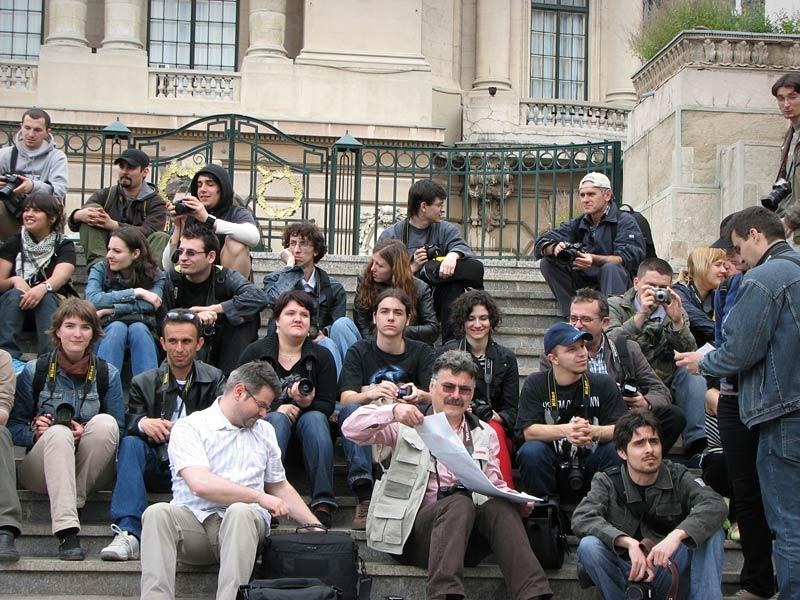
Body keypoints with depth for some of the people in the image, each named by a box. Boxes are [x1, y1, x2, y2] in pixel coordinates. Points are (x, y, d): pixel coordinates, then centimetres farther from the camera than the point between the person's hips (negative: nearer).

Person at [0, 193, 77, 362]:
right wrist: (14, 281, -21)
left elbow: (60, 277, -15)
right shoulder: (14, 243, 11)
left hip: (53, 304, -1)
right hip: (16, 307, 1)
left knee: (46, 298, -33)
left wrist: (43, 288, -39)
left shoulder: (64, 246, 6)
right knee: (14, 295, -31)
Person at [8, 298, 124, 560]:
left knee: (105, 422, -27)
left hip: (92, 470, 1)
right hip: (41, 468, -1)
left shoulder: (108, 374, 5)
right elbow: (14, 426, 3)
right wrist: (35, 433, -19)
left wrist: (87, 433, -18)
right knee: (58, 433, -35)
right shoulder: (34, 371, 2)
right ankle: (66, 532, -47)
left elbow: (117, 430, 2)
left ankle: (75, 499, -24)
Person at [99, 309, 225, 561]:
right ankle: (128, 533, -39)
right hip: (156, 467, 1)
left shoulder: (215, 380, 11)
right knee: (130, 443, -27)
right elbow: (128, 422, 0)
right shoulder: (144, 382, 13)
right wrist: (143, 423, -25)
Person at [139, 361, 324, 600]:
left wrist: (316, 527, 19)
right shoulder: (189, 427, 2)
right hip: (193, 520, -2)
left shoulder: (264, 431, 23)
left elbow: (280, 487, 30)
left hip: (244, 522, 3)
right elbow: (200, 484, -14)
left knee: (239, 512, -34)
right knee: (157, 513, -34)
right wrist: (260, 497, -11)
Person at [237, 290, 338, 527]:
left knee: (315, 419, -32)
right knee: (278, 419, -34)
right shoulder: (254, 352, 1)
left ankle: (323, 503, -43)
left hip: (307, 417, 2)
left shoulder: (322, 356, 6)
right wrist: (276, 409, -15)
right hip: (263, 420, -1)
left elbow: (327, 405, 3)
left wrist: (307, 404, -20)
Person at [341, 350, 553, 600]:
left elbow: (494, 485, 24)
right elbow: (351, 429, 0)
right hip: (413, 528, -3)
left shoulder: (485, 434, 24)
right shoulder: (407, 426, 11)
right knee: (460, 503, -34)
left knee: (500, 506, -28)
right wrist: (393, 411, -19)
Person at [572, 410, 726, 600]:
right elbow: (581, 518, -19)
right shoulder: (607, 483, 0)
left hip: (668, 573, 1)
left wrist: (677, 535, -37)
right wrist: (630, 543, -34)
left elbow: (716, 505, -18)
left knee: (711, 531, -20)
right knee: (589, 546, -29)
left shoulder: (677, 476, 1)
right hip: (626, 576, 0)